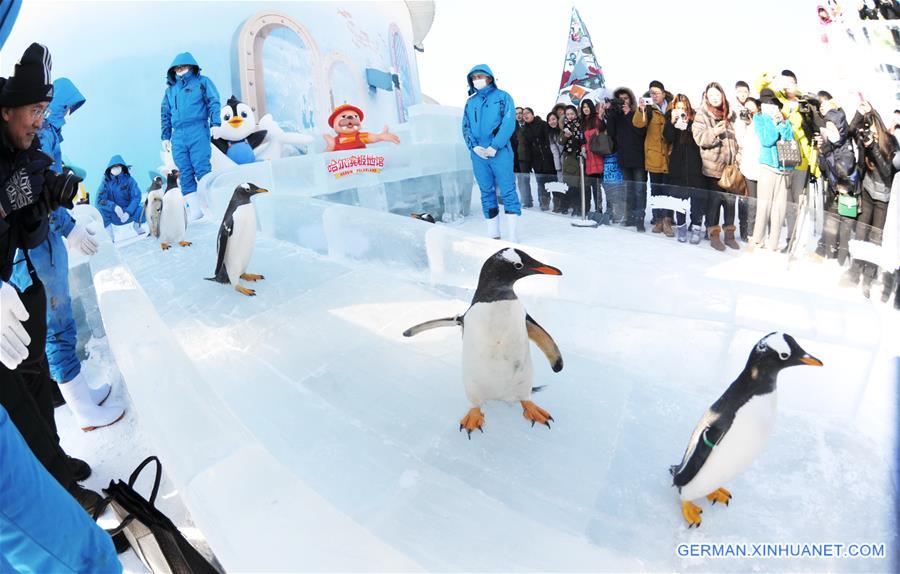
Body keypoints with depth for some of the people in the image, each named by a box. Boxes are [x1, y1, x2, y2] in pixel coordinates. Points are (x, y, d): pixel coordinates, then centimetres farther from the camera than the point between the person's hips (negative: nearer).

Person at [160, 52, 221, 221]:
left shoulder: (202, 82, 12)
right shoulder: (170, 89, 24)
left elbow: (214, 103, 2)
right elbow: (166, 115, 23)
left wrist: (215, 124, -12)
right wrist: (165, 137, 16)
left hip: (198, 132, -5)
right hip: (178, 136, 5)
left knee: (202, 169, -12)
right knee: (185, 173, -1)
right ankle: (195, 210, 1)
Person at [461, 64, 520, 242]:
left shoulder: (502, 97, 4)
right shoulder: (470, 102, 15)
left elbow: (508, 124, -6)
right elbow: (466, 127, 12)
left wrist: (494, 147, -15)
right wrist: (474, 146, -6)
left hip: (500, 152, -4)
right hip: (478, 154, 4)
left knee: (508, 191, -6)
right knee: (487, 193, 7)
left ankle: (512, 234, -6)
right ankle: (493, 233, 12)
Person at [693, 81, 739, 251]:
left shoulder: (730, 114, 11)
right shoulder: (702, 115, -3)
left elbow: (736, 136, 22)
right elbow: (700, 138, -14)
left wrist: (738, 155, 14)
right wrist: (715, 132, -30)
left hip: (730, 166, 4)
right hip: (712, 166, -4)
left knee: (730, 200, 7)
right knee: (714, 201, 1)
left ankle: (729, 234, 18)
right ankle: (714, 235, 10)